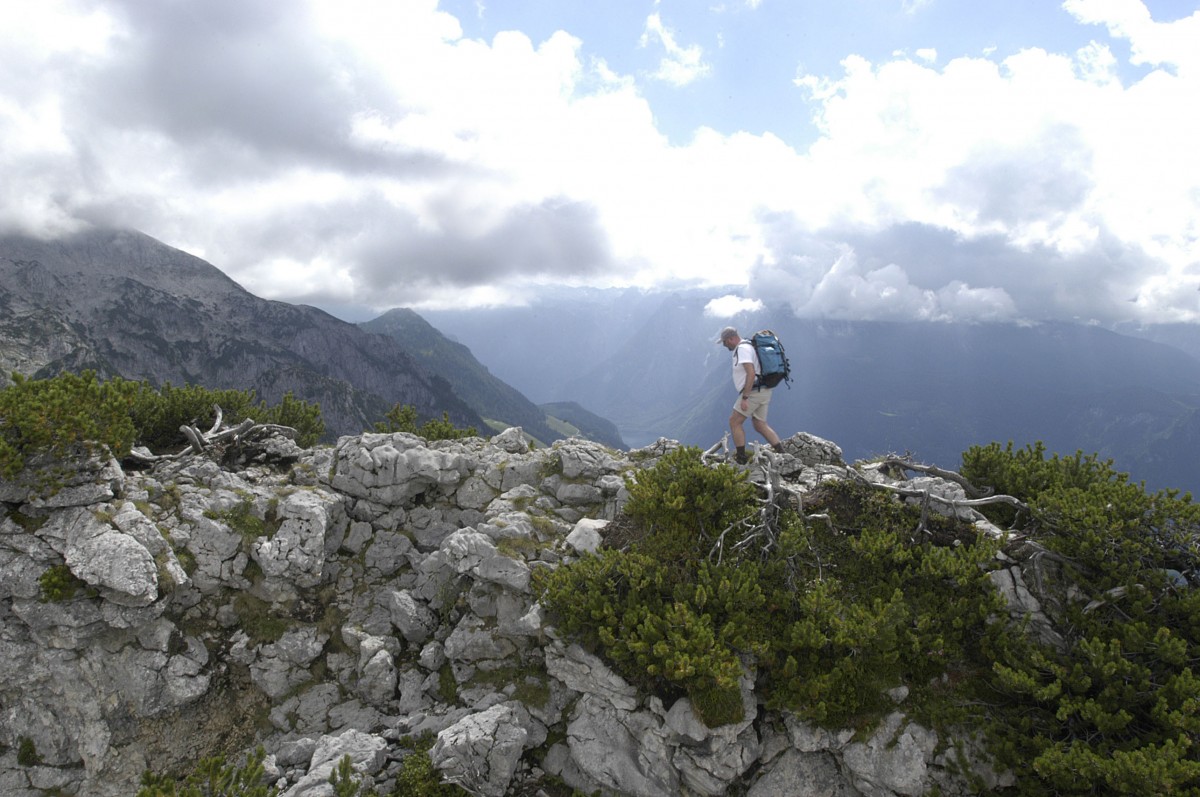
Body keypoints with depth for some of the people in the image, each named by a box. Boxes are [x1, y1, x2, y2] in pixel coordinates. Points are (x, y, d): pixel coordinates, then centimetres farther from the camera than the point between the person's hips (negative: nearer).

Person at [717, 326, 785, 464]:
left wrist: (744, 398, -25)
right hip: (763, 391, 10)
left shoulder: (742, 349, -15)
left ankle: (741, 460, -1)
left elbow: (751, 374, -25)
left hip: (754, 391, -10)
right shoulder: (748, 346, 18)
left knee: (734, 422, -3)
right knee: (760, 425, 13)